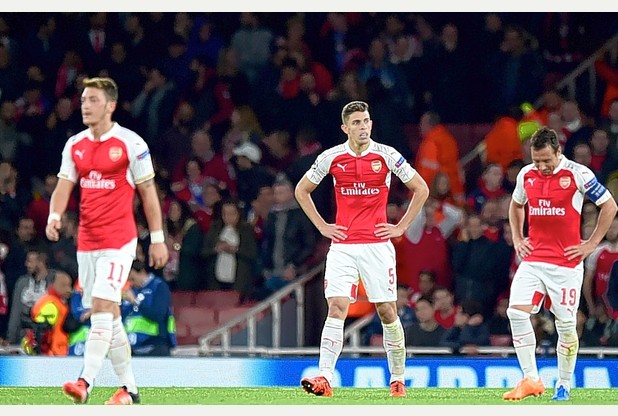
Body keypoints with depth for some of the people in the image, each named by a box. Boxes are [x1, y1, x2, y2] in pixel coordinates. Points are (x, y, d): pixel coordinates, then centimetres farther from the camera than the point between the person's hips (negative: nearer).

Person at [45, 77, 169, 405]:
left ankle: (85, 382, -25)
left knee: (102, 307, -18)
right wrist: (55, 215, -16)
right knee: (108, 315, 9)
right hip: (86, 241, 6)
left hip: (119, 240, -6)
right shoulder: (74, 145, 10)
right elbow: (64, 186, 6)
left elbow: (148, 192, -1)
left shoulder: (130, 143, -5)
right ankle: (129, 388, 16)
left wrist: (157, 239, -2)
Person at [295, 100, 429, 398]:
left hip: (377, 244, 0)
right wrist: (322, 226, 7)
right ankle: (324, 378, -18)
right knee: (336, 308, -12)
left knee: (387, 311, 3)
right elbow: (302, 190, 16)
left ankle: (398, 378, 17)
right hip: (342, 245, 0)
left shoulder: (386, 155, -1)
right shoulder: (331, 157, 2)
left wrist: (401, 227, 2)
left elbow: (421, 188, 7)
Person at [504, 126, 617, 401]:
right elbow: (516, 205, 27)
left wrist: (591, 244, -3)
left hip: (566, 263, -4)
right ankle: (531, 379, -6)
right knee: (516, 312, -13)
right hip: (533, 260, 4)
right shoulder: (526, 175, 6)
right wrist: (517, 239, 15)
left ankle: (564, 386, 15)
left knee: (565, 324, 1)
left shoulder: (578, 174, -8)